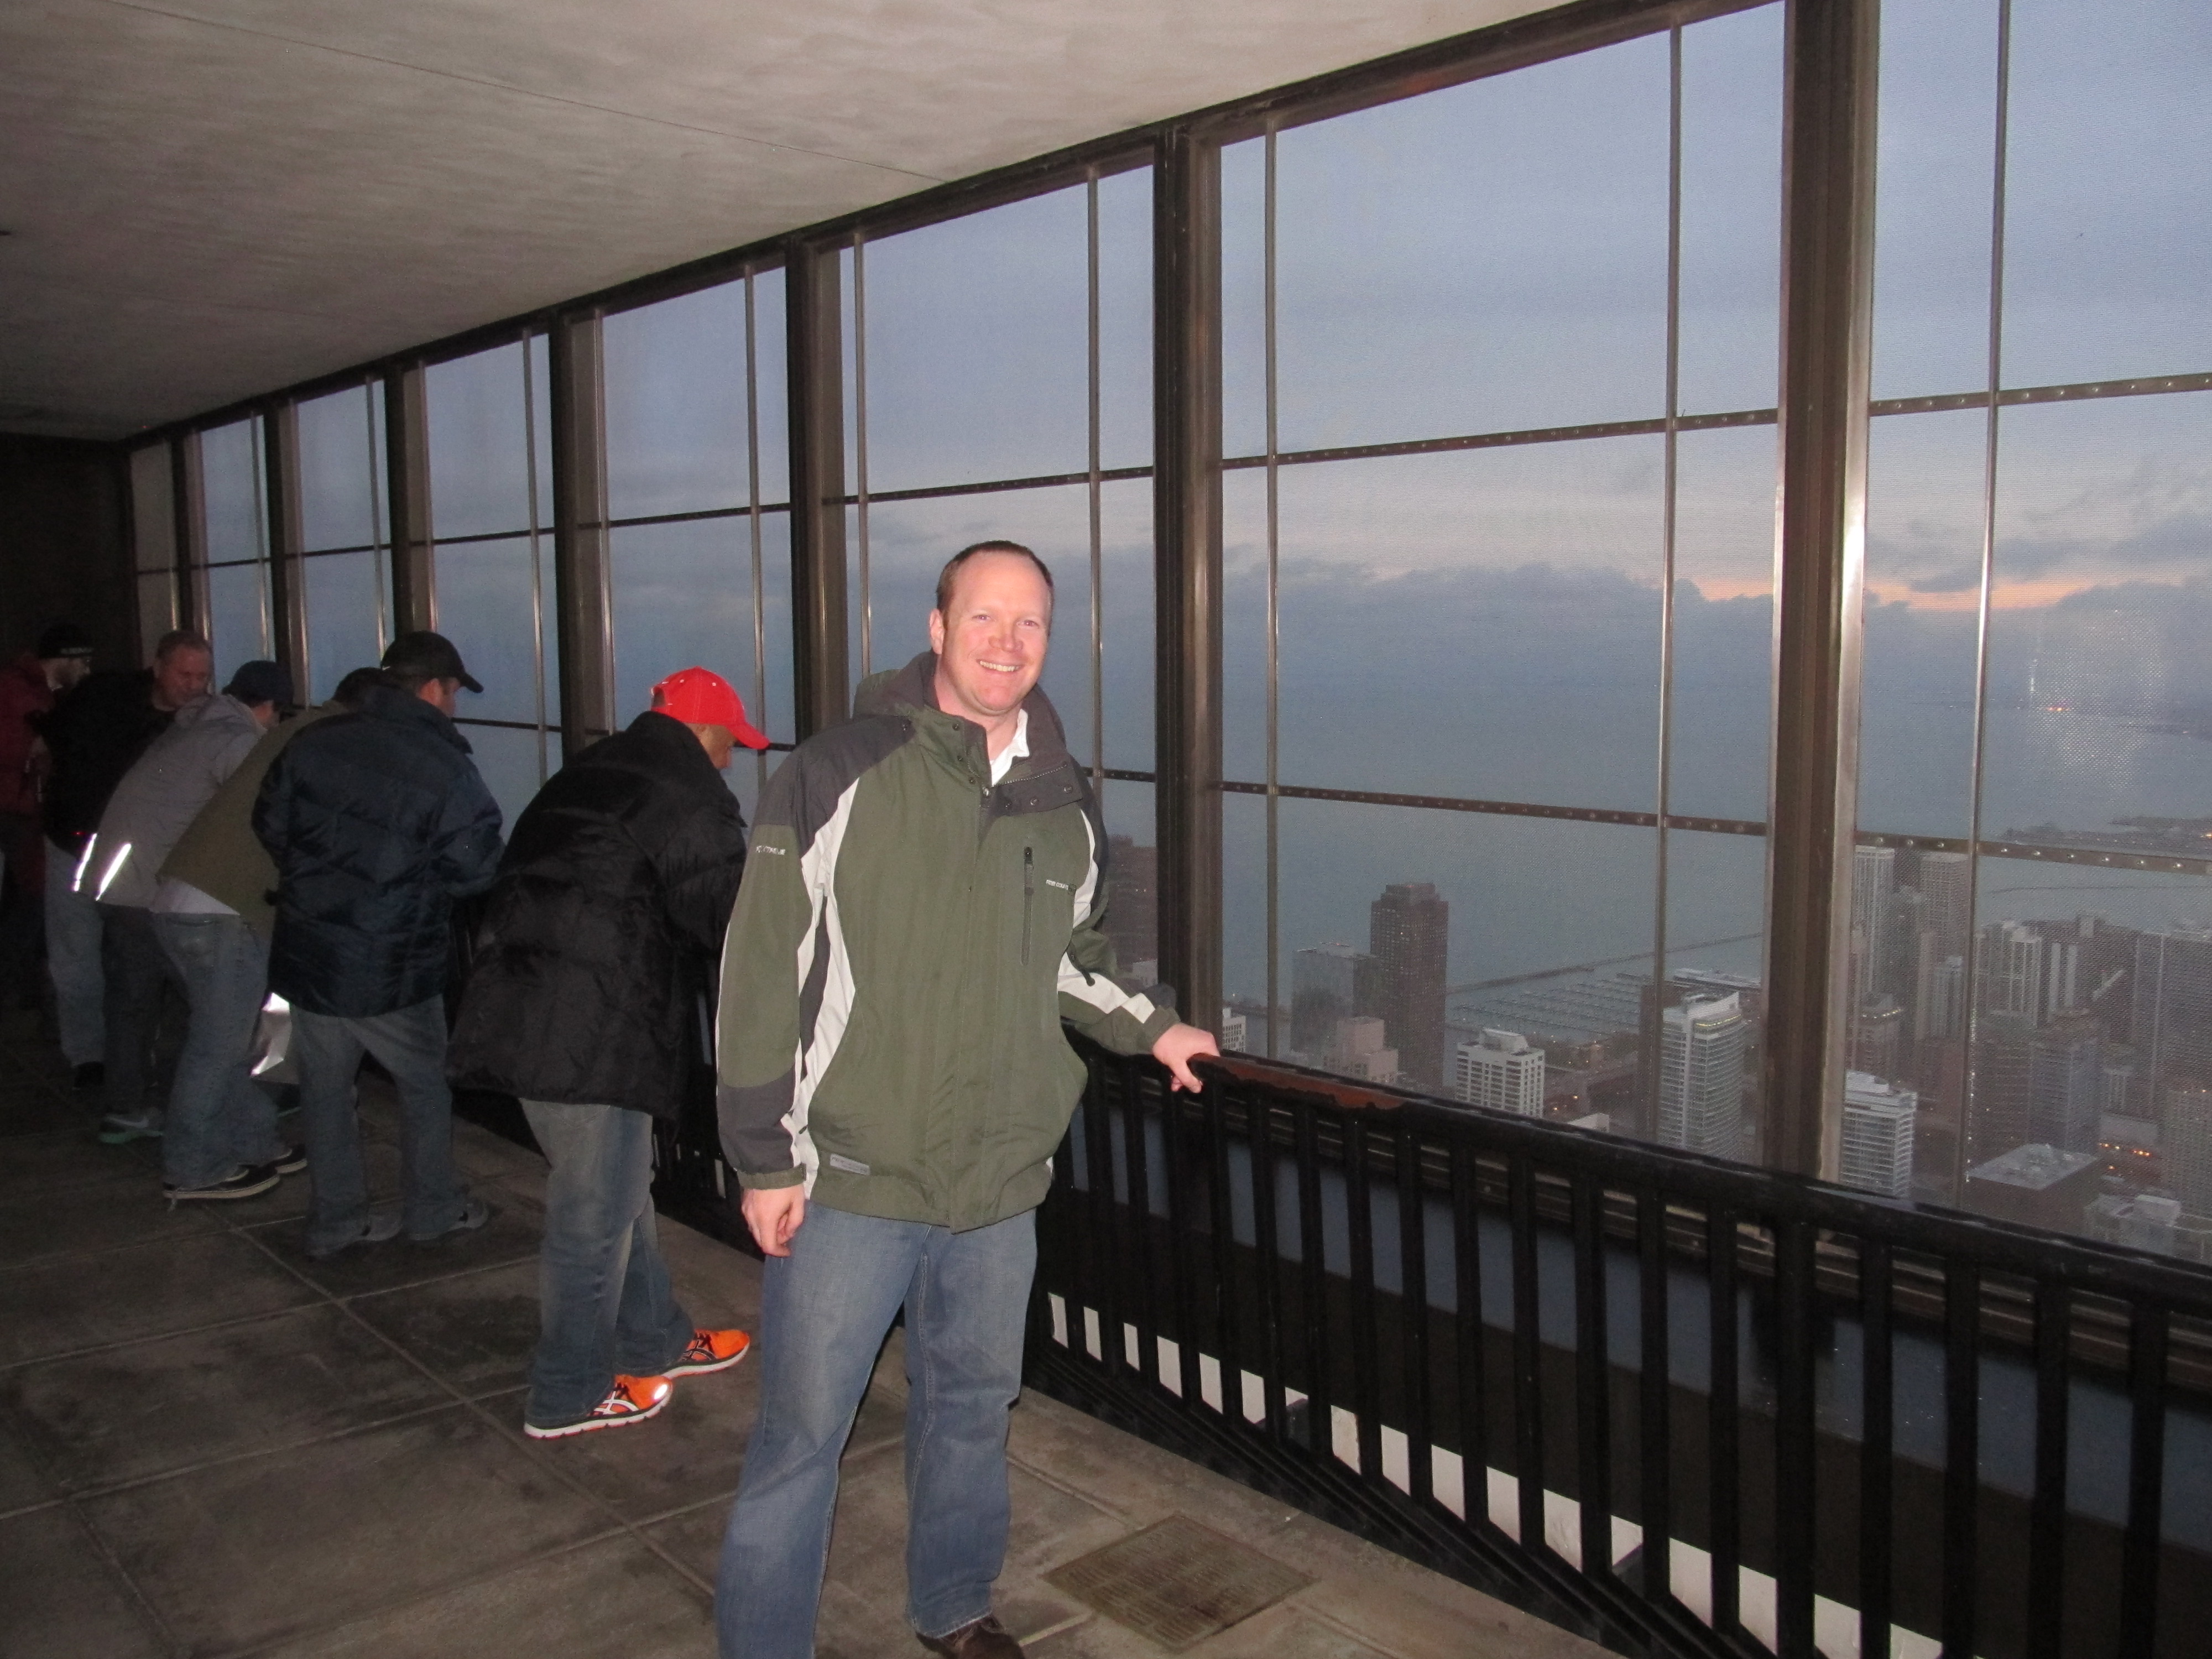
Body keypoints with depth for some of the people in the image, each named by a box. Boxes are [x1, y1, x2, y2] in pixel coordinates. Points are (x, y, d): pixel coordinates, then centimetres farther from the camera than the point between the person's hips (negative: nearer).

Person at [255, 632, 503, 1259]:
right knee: (426, 1082, 15)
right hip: (392, 968, -5)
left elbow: (269, 824, 10)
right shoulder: (446, 766, -15)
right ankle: (434, 1208, 26)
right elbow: (475, 868, -15)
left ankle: (333, 1218, 25)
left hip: (306, 949, 5)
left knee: (325, 1086, 15)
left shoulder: (314, 741, 1)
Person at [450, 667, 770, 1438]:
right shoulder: (691, 802, -11)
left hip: (523, 1018, 10)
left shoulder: (582, 776, 18)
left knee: (618, 1193, 22)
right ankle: (569, 1396, 19)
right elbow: (733, 922, -11)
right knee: (594, 1217, 5)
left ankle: (655, 1339, 37)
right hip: (595, 1037, -10)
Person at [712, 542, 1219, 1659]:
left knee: (972, 1409, 20)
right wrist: (767, 1158, -9)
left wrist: (1150, 1027, 11)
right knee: (801, 1437, 4)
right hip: (850, 1185, -4)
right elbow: (761, 972, -9)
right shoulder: (840, 775, -10)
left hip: (1000, 1187, 5)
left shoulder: (1065, 807, 6)